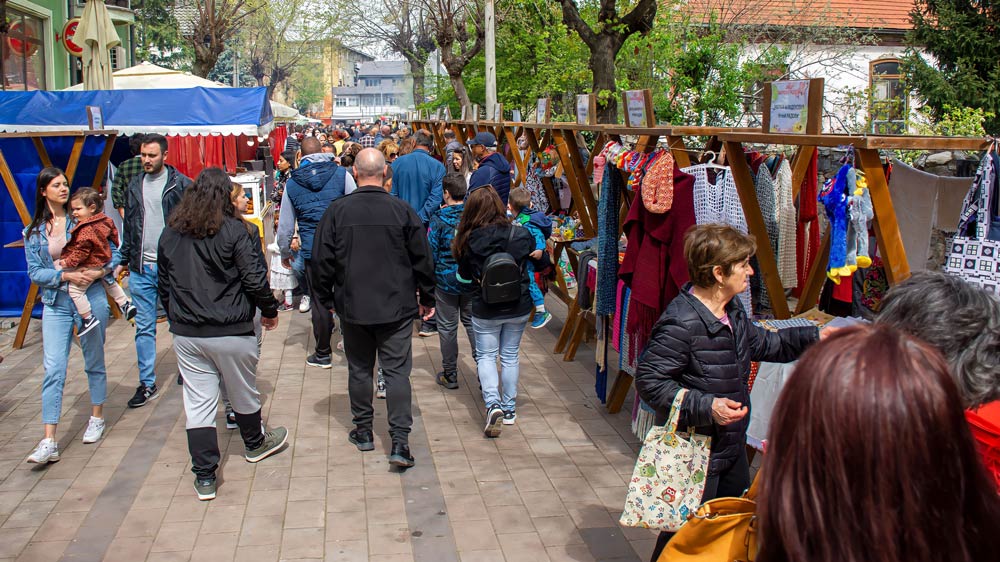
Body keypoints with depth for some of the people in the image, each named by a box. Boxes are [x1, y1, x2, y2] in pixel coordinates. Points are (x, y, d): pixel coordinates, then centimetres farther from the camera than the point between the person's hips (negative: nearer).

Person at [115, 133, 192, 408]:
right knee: (144, 327, 6)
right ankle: (147, 384, 13)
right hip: (141, 269, 5)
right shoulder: (134, 186, 11)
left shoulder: (181, 184, -5)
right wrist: (124, 261, 17)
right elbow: (129, 227, 18)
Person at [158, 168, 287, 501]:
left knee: (197, 403, 6)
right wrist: (269, 310, 2)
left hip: (186, 334, 4)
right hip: (231, 332, -4)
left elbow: (164, 284, 13)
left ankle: (204, 477, 8)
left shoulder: (170, 233, 5)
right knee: (243, 394, 18)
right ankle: (255, 445, 41)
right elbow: (256, 279, -14)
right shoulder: (234, 230, -12)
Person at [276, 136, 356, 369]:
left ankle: (323, 354, 19)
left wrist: (285, 252, 22)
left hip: (313, 251, 1)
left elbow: (285, 225, 8)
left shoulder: (292, 183, 2)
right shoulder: (341, 174, -3)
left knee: (320, 301, 10)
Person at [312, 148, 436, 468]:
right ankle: (400, 441, -4)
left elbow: (322, 261, -1)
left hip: (352, 308, 1)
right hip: (397, 309, -1)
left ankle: (363, 432, 26)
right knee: (397, 371, 3)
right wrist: (427, 299, 11)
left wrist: (326, 300, 13)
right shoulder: (402, 211, -7)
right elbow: (423, 260, -1)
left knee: (359, 369, 15)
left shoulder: (337, 211, -6)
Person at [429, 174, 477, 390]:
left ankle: (450, 375, 15)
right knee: (473, 324, 14)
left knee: (447, 328, 7)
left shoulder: (438, 219, -12)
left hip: (446, 280, -3)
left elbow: (431, 252, -9)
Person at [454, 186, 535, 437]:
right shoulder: (520, 235, -12)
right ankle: (510, 408, 25)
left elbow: (463, 277, -2)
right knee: (510, 355, 16)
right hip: (518, 308, 2)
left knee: (486, 356, 11)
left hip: (485, 311, -2)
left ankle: (493, 403, -9)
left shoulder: (469, 241, -15)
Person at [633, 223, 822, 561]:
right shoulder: (681, 324, -28)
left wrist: (813, 337, 12)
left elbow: (761, 344, 21)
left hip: (732, 445, 10)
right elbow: (649, 381, -26)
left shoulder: (733, 310, 4)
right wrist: (706, 406, -31)